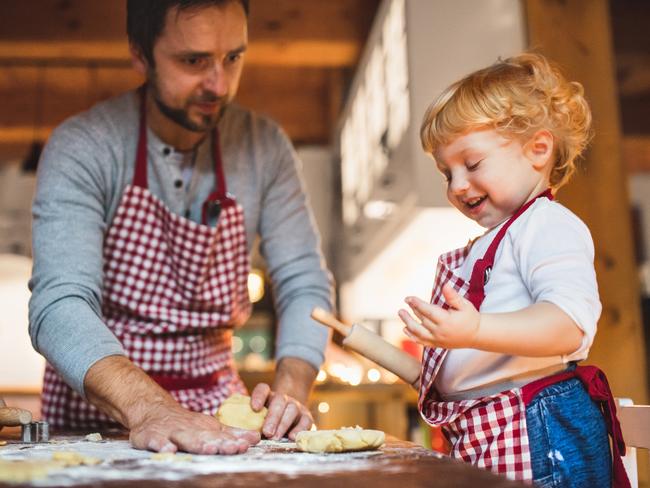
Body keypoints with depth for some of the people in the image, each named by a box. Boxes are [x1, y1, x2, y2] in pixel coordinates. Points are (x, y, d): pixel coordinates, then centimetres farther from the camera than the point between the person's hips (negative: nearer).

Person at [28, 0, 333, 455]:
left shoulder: (265, 146, -3)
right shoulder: (81, 147, -12)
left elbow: (304, 284, -3)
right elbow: (60, 304, -23)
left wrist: (290, 392, -20)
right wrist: (145, 408, -39)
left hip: (215, 408, 3)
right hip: (96, 406, -2)